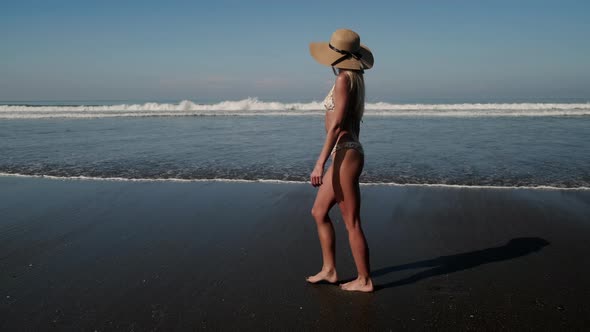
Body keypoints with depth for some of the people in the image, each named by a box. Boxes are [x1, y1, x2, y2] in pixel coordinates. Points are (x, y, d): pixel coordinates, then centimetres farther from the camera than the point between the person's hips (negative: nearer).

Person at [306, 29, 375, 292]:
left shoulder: (344, 79, -14)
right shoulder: (356, 79, 14)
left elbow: (337, 124, -20)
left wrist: (320, 163, -22)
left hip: (345, 154, -10)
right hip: (347, 153, 10)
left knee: (352, 223, 1)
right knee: (319, 212, 16)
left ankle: (364, 280, 14)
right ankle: (329, 270, 25)